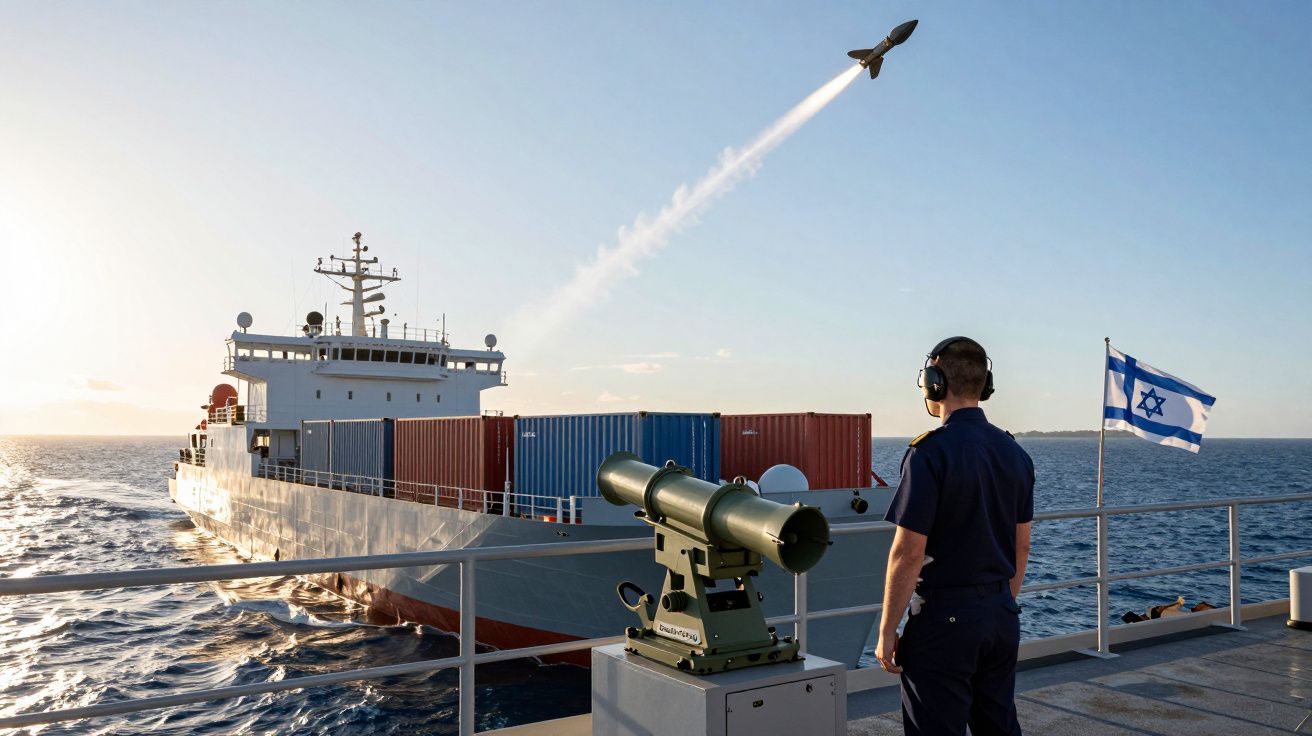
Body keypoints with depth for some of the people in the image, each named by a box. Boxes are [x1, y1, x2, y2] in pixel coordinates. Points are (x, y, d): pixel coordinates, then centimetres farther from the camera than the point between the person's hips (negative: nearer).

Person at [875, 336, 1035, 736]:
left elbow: (909, 553, -19)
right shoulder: (1015, 452, 5)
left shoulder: (930, 453, -18)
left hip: (944, 616, -7)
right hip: (1002, 615, 7)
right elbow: (1021, 545, 12)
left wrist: (887, 631, -11)